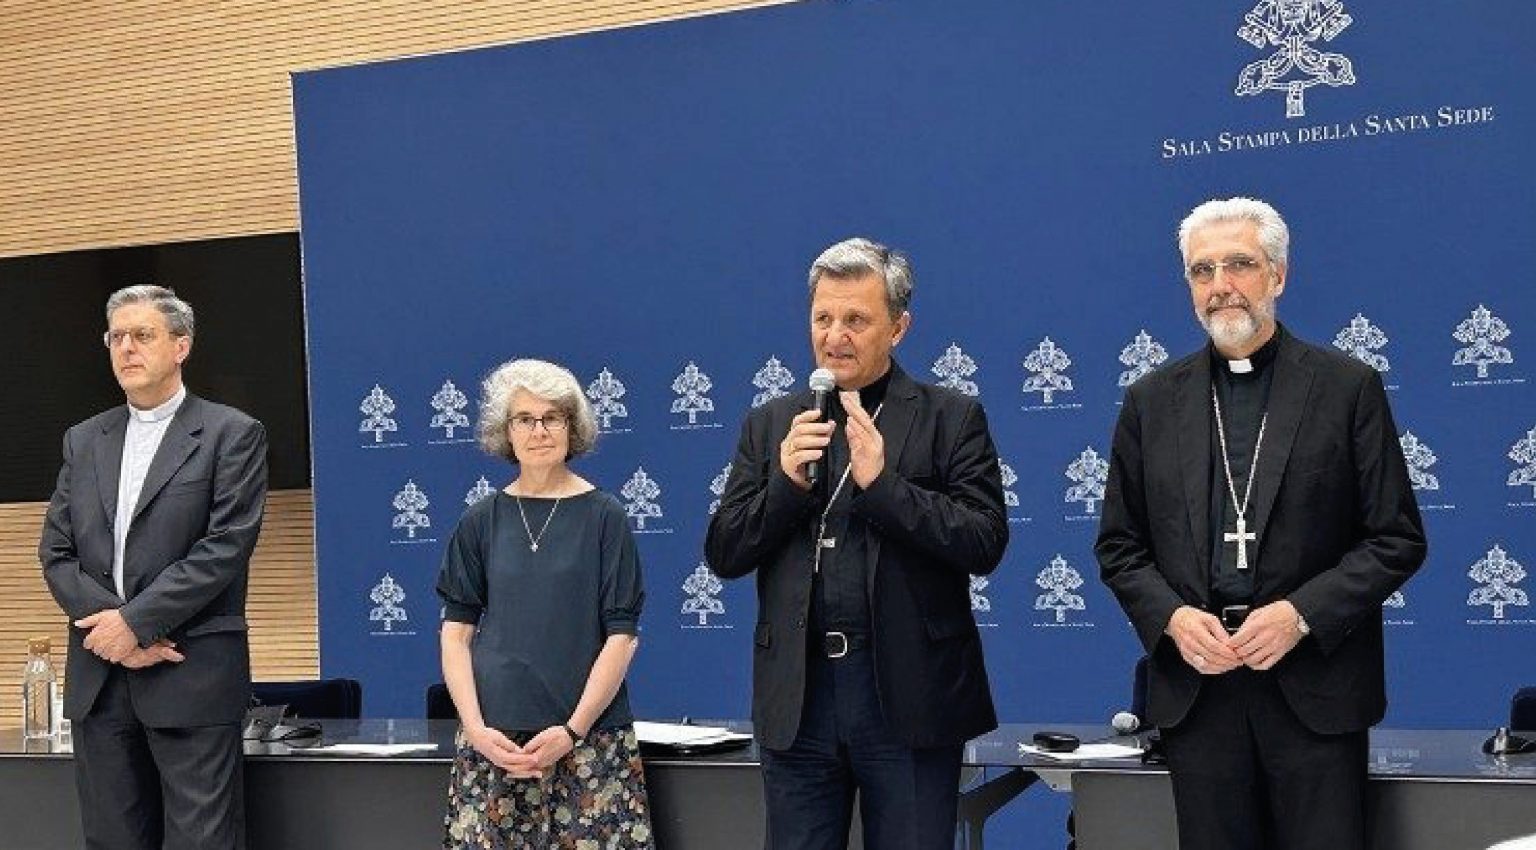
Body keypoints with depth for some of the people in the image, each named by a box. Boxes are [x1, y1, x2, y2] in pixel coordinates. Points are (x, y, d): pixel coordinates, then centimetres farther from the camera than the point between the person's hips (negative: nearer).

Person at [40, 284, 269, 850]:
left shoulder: (231, 434, 0)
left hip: (192, 677, -5)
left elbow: (226, 547, -10)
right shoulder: (84, 441, 15)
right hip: (99, 677, 5)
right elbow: (56, 552, 10)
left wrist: (135, 621, -14)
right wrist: (110, 625, -7)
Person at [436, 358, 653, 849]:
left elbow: (621, 636, -1)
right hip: (493, 740, 2)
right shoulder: (482, 521, 8)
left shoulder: (603, 517, 2)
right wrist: (476, 727, -6)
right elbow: (456, 632, 7)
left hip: (590, 739, -2)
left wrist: (573, 730, -10)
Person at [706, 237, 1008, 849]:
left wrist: (882, 482, -18)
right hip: (798, 698, 3)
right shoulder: (770, 425, 11)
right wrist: (787, 483, -11)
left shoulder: (951, 419, 2)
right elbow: (723, 556, 7)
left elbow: (986, 544, -8)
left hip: (909, 699, -2)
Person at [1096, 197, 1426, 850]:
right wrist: (1171, 617, -7)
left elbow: (1398, 539, 0)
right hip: (1195, 688, 2)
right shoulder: (1152, 401, 9)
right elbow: (1119, 545, 12)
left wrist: (1301, 615, -13)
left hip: (1314, 685, -2)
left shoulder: (1349, 389, 2)